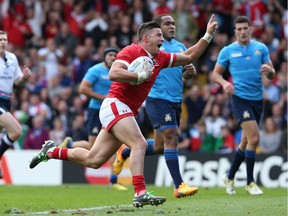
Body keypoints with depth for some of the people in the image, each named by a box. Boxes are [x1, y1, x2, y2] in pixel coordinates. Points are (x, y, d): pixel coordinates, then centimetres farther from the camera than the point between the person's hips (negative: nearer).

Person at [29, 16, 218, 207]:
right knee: (140, 144, -25)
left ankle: (51, 151, 26)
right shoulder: (131, 51, -10)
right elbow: (113, 73, -24)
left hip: (126, 112, 9)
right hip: (115, 106, -9)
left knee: (93, 160, 9)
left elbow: (189, 56, 22)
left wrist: (208, 35, 17)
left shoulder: (159, 58, 14)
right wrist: (142, 75, -22)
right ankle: (140, 193, -31)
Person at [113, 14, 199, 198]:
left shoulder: (180, 46, 16)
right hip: (158, 98, -7)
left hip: (176, 100, 7)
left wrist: (190, 71, -2)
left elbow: (187, 71, 21)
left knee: (159, 146, 12)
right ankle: (179, 186, -15)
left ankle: (125, 152, 36)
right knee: (171, 137, -15)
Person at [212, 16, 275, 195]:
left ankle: (230, 177, 29)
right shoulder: (228, 51, 0)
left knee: (246, 141, 12)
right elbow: (216, 73, 6)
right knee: (254, 137, -17)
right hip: (240, 98, -4)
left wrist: (268, 70, -18)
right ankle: (250, 182, -6)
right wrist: (224, 83, -15)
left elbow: (272, 74, 6)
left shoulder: (261, 48, 6)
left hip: (258, 99, 4)